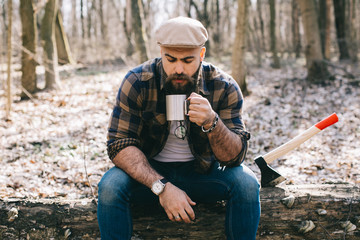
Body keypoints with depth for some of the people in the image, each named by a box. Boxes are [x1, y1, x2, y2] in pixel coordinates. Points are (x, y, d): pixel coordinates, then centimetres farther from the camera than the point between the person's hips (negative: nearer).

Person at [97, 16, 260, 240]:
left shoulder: (224, 87, -13)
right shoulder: (137, 82, -15)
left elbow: (235, 156, -15)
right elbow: (120, 145, -17)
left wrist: (212, 123, -37)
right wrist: (162, 187, -31)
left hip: (203, 171, 1)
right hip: (148, 171, 0)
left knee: (247, 183, -25)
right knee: (110, 186, -29)